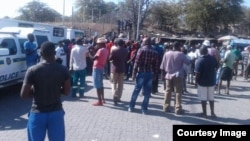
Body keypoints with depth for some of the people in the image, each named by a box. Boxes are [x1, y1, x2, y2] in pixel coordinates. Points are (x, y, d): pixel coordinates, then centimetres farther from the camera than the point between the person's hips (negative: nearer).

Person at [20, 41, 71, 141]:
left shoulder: (33, 70, -12)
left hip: (37, 113, -1)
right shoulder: (63, 70, -6)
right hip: (56, 112, 1)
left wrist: (35, 91, 8)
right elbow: (66, 92, 0)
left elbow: (23, 94, -10)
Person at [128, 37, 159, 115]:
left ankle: (131, 107, 16)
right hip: (150, 74, 3)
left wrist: (134, 73, -7)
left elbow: (137, 63, -10)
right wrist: (155, 75, 10)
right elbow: (156, 65, 3)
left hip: (141, 73, -3)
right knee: (147, 92, 7)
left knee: (136, 90, 8)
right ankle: (144, 109, 10)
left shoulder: (141, 50, -5)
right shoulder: (154, 52, 6)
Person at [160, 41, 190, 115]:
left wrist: (163, 75, 9)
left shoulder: (166, 53, 2)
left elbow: (162, 66, 2)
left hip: (168, 75, 4)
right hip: (177, 76, -4)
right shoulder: (181, 54, -8)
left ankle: (166, 107, 15)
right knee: (178, 92, 1)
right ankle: (178, 109, 0)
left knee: (168, 91, 12)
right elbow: (188, 62, -2)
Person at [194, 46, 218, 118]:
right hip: (211, 81, 4)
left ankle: (204, 113, 13)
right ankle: (212, 113, 17)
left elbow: (197, 73, -19)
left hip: (202, 82, -4)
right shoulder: (213, 58, -3)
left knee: (203, 98, 6)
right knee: (211, 98, 14)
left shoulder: (199, 60, -18)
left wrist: (196, 81, -5)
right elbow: (216, 67, 11)